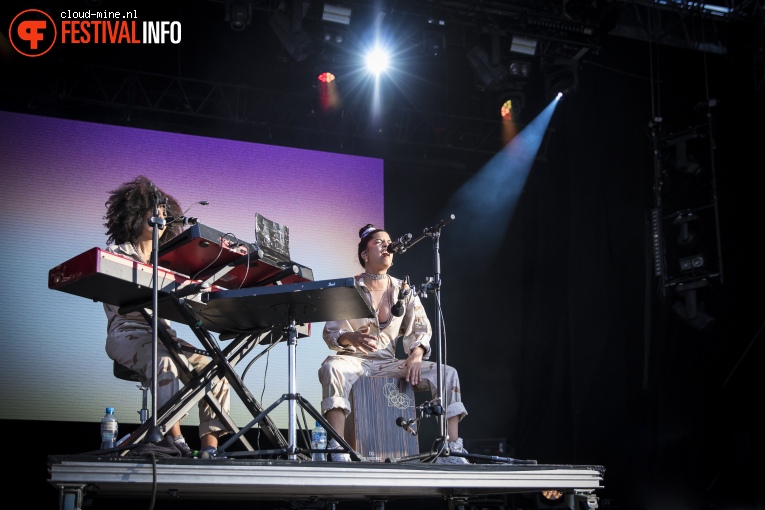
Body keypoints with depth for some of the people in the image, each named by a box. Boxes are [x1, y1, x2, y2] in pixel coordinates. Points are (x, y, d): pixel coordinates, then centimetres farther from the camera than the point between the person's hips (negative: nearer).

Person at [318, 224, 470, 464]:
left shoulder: (403, 290, 10)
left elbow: (422, 327, 7)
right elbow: (330, 332, -5)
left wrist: (416, 355, -15)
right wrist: (352, 338, -28)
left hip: (389, 363, 4)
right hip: (355, 360, -4)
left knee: (447, 373, -16)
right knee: (332, 368, -41)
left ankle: (451, 453, -20)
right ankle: (337, 451, -44)